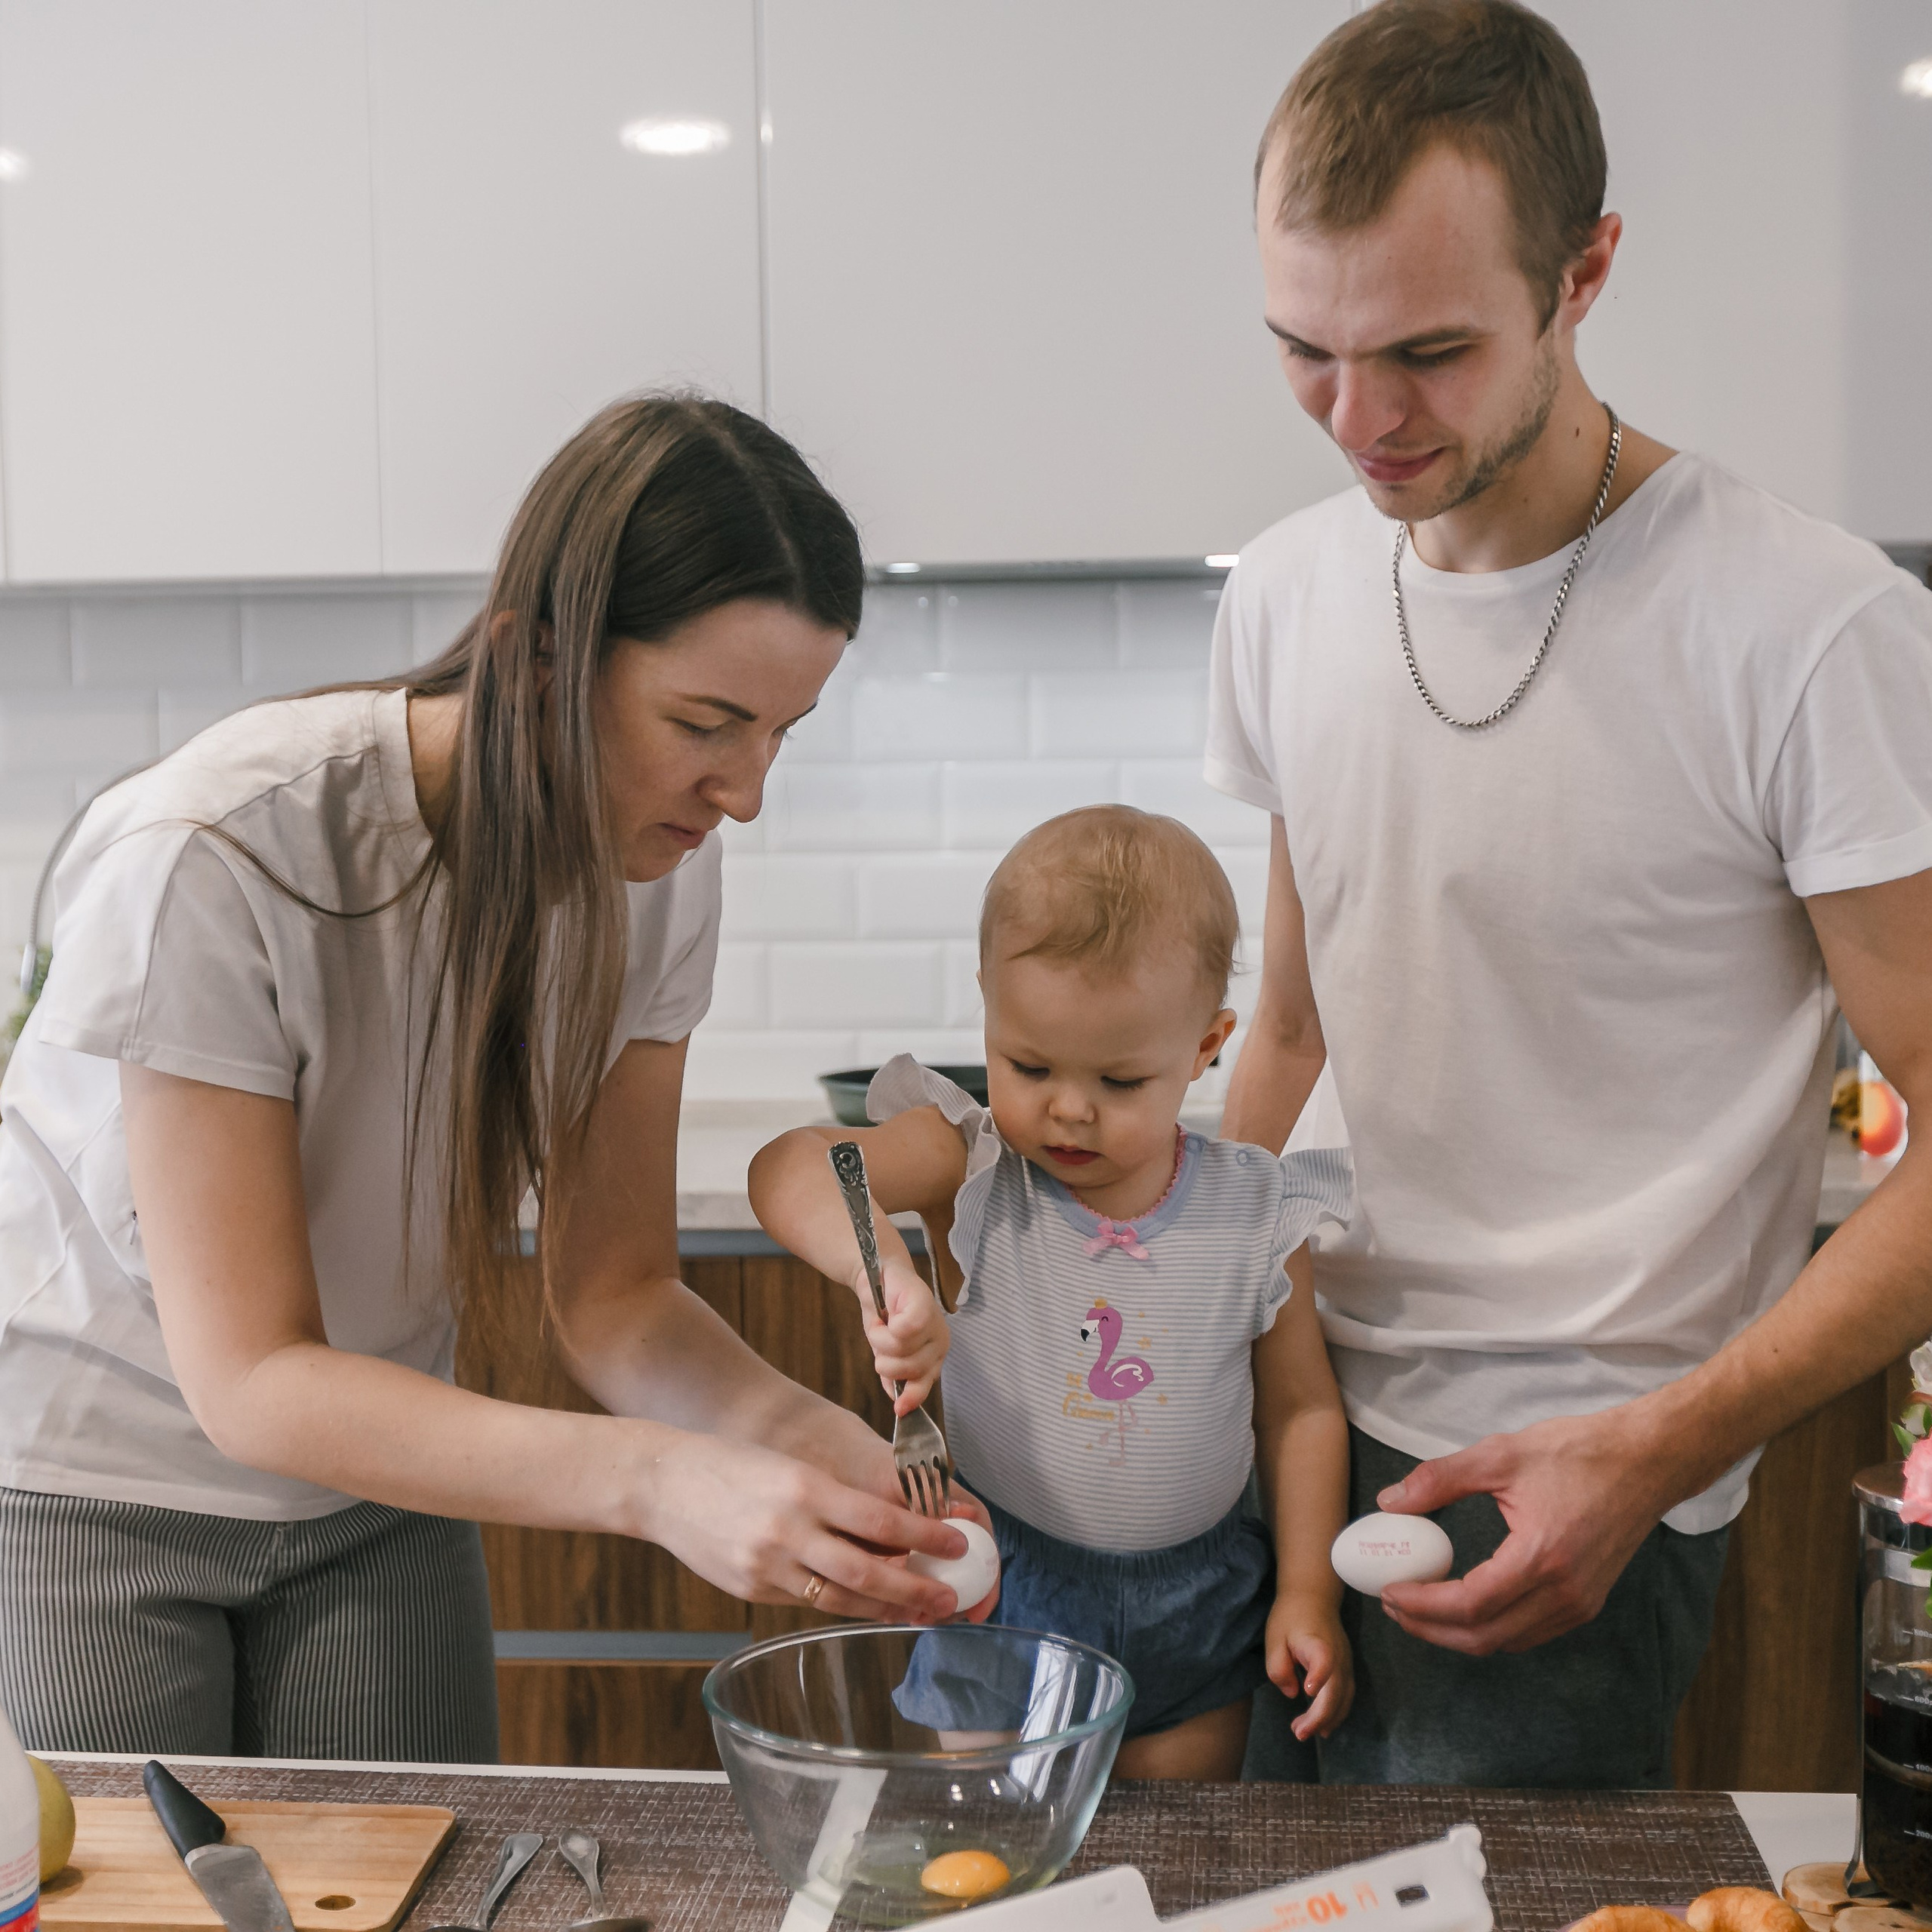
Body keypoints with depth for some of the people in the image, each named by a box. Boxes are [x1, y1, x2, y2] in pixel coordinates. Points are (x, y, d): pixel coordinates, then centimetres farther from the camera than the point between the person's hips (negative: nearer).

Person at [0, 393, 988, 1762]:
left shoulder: (659, 870, -14)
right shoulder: (220, 859, -31)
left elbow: (614, 1291, -9)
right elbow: (252, 1381, -29)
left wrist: (796, 1427, -30)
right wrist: (655, 1479, -41)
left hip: (376, 1475, 4)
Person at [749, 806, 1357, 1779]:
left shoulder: (1256, 1215, -9)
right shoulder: (971, 1169, -14)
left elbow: (1300, 1407, 2)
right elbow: (789, 1168, -29)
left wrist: (1308, 1593, -1)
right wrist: (882, 1268, -48)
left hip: (1193, 1617, 1)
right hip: (1004, 1592, -1)